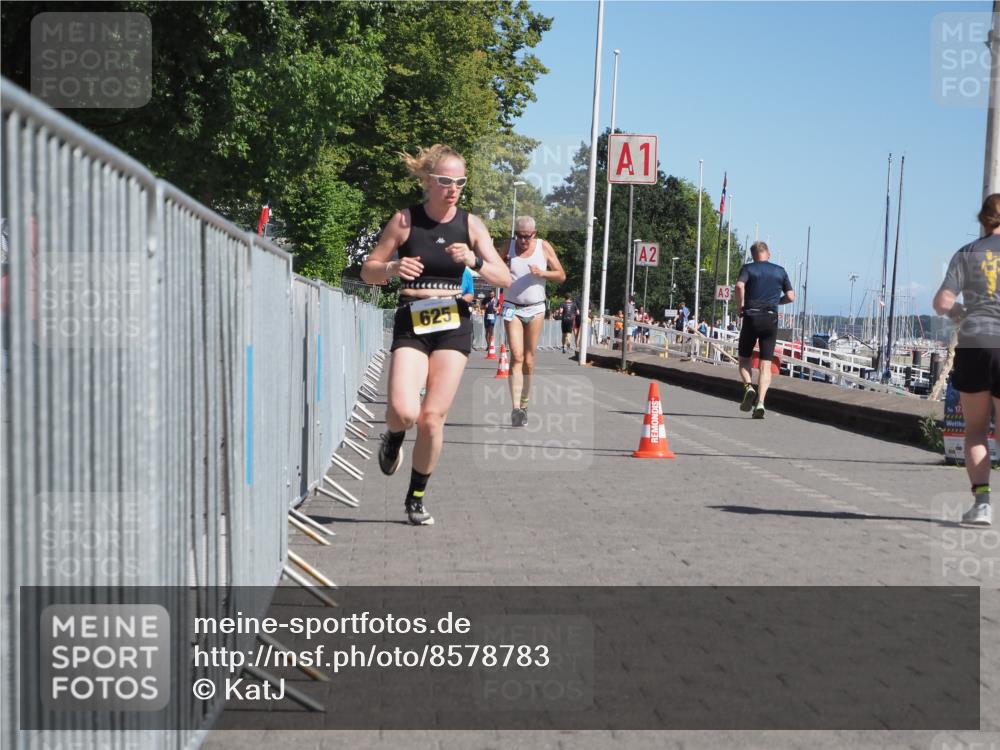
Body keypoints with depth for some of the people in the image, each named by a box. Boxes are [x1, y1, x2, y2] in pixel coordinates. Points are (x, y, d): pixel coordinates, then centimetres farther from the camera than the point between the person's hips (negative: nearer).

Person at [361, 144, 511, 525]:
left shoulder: (470, 224, 3)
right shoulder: (405, 220, -2)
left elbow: (505, 278, 0)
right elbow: (368, 271, 4)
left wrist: (475, 261, -20)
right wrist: (392, 269, -18)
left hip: (453, 325, 1)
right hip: (412, 323, -1)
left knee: (433, 417, -2)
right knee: (403, 411, -21)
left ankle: (416, 497, 18)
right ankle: (393, 439, 18)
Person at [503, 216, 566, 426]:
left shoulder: (544, 248, 1)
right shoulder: (508, 248, 1)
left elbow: (561, 276, 4)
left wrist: (542, 273, -14)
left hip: (535, 308, 1)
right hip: (512, 307, -1)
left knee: (529, 359, 4)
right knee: (517, 356, -13)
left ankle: (524, 405, 18)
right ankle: (515, 407, -19)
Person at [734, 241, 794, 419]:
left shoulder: (748, 268, 4)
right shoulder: (780, 271, 12)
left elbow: (740, 286, -16)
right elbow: (791, 297, 8)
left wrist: (739, 307, -5)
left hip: (751, 317, -1)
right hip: (771, 319, 1)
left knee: (744, 359, 14)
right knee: (766, 365, 2)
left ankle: (748, 386, -13)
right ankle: (760, 402, -11)